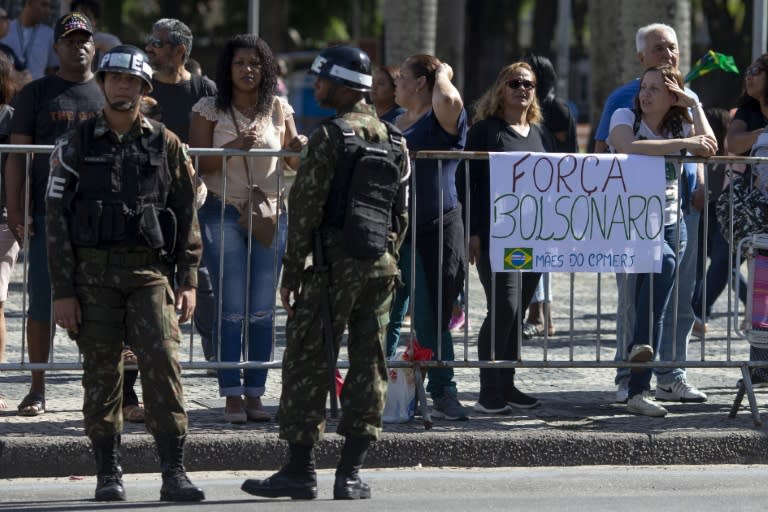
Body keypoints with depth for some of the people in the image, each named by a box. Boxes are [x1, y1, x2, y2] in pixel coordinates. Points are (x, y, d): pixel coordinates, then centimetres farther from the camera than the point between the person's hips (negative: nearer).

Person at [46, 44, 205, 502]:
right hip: (93, 273, 0)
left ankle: (174, 474, -10)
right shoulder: (76, 145, 4)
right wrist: (63, 292, -4)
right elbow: (57, 220, 2)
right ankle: (109, 475, 11)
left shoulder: (166, 146, 6)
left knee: (164, 368, -11)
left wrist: (188, 281, 3)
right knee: (101, 376, 2)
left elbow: (187, 215, 11)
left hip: (149, 272, 0)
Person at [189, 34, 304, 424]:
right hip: (223, 213, -3)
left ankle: (255, 393, 6)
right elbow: (197, 164, -5)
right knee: (231, 308, -7)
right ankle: (232, 395, -4)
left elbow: (293, 163, 18)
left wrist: (299, 149, -5)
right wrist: (234, 147, -20)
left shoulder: (278, 109, 9)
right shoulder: (209, 110, 1)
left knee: (263, 310, 1)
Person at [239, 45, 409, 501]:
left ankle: (301, 471, -1)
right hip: (382, 267, 6)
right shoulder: (394, 142, 11)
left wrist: (292, 273, -7)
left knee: (308, 365, 0)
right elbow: (403, 214, 14)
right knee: (369, 368, 6)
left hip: (334, 266, -6)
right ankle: (351, 473, 6)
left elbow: (306, 208, -11)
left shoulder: (330, 137, -10)